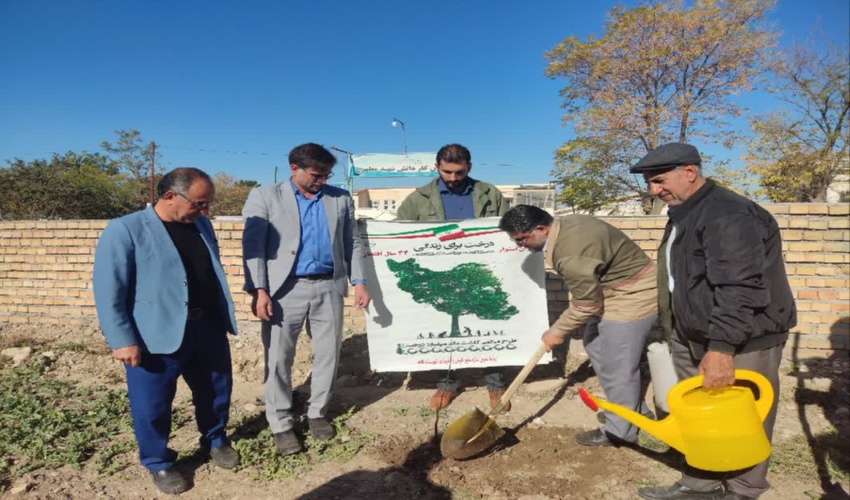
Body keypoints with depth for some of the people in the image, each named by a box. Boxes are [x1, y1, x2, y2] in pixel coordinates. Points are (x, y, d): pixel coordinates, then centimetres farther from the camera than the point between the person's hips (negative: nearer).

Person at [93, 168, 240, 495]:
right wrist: (123, 340, -15)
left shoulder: (201, 225, 8)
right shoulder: (125, 231, -12)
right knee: (153, 405, 9)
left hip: (208, 328, 6)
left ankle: (216, 440, 42)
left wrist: (223, 319, 17)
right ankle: (159, 462, 32)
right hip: (157, 336, -5)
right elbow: (108, 292, -12)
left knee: (216, 390, 18)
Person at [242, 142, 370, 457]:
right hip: (285, 289, -3)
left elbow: (352, 244, 13)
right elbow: (252, 246, -5)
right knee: (278, 359, 4)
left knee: (328, 354, 10)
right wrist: (259, 291, -14)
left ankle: (317, 413, 30)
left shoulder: (341, 198, 10)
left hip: (329, 287, 3)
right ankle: (281, 424, 19)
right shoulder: (265, 196, 1)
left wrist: (359, 282, 4)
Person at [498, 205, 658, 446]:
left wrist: (556, 332, -9)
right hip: (620, 292, 11)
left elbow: (585, 306, -23)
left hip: (632, 299, -11)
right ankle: (636, 411, 33)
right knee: (596, 346, 19)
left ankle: (621, 431, 18)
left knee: (617, 367, -1)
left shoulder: (571, 254, -31)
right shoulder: (565, 225, 0)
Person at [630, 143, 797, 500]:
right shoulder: (684, 214, 12)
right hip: (693, 338, 9)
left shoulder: (728, 215, -21)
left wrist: (722, 347, -32)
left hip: (741, 343, -9)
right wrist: (677, 334, 23)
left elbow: (739, 289, -29)